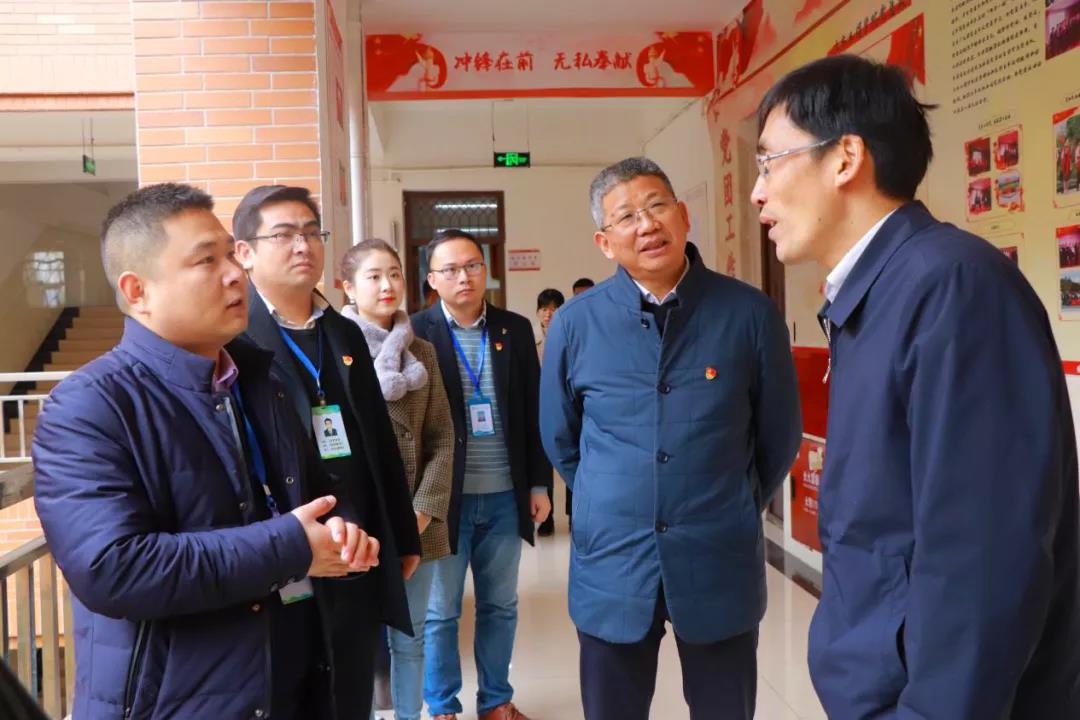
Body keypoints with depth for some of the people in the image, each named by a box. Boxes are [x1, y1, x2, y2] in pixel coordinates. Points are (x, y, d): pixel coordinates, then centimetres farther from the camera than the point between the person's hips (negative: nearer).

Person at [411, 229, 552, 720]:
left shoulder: (516, 329, 4)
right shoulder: (415, 333, -6)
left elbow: (534, 412, 7)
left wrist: (539, 483, 6)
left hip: (505, 496, 3)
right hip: (445, 496, -3)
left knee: (501, 606, 16)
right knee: (440, 611, 10)